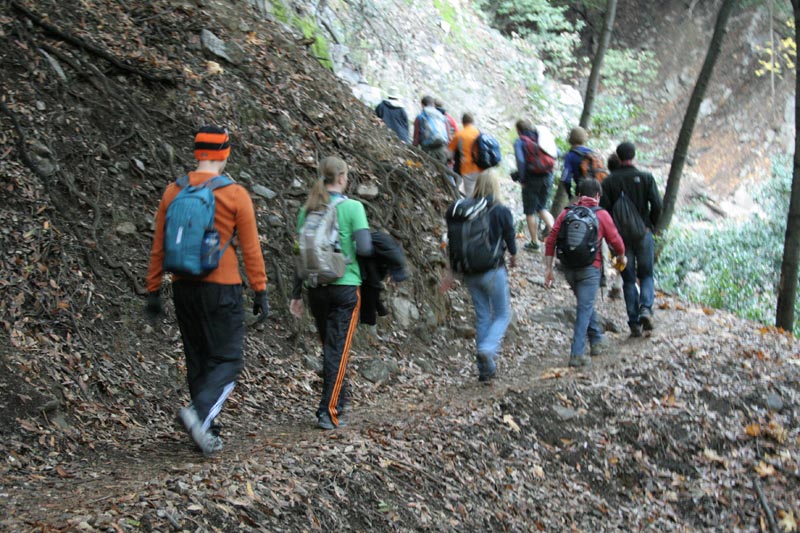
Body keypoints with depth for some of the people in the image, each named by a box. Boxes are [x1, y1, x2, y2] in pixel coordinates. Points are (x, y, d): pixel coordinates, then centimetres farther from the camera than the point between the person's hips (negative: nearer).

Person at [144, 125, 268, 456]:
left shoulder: (173, 192, 3)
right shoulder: (236, 195, -7)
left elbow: (159, 247, 6)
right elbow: (251, 249, -6)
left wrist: (153, 291, 11)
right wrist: (260, 291, 1)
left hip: (184, 288, 5)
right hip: (222, 289, -5)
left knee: (198, 361, 14)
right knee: (228, 361, 2)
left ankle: (206, 434, 16)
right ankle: (200, 413, -22)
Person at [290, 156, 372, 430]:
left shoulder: (307, 210, 5)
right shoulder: (352, 207, -8)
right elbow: (364, 248, -16)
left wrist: (296, 294, 12)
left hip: (315, 287, 5)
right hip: (345, 285, -4)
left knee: (329, 348, 17)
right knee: (339, 350, -2)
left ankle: (337, 404, 25)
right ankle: (328, 412, -6)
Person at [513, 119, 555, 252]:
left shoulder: (519, 142, -6)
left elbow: (520, 160, -20)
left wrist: (521, 179, -9)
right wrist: (548, 170, 11)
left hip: (532, 179, -5)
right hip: (547, 178, 5)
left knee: (530, 212, 9)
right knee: (542, 207, 21)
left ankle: (534, 242, 14)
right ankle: (551, 227, -7)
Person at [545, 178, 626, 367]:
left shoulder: (566, 213, 6)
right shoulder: (602, 215, -2)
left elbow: (551, 241, 1)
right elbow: (616, 243, 0)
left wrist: (549, 269, 5)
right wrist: (621, 258, 21)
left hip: (568, 268, 4)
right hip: (590, 268, -4)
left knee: (586, 304, 24)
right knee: (584, 309, -2)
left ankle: (597, 340, 37)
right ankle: (577, 354, -7)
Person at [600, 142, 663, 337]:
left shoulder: (609, 182, -2)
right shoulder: (646, 178, -3)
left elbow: (604, 210, -7)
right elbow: (657, 205, -9)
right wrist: (651, 225, 8)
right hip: (644, 233, 0)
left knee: (629, 280, 8)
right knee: (646, 275, 13)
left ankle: (634, 322, 2)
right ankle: (646, 308, -13)